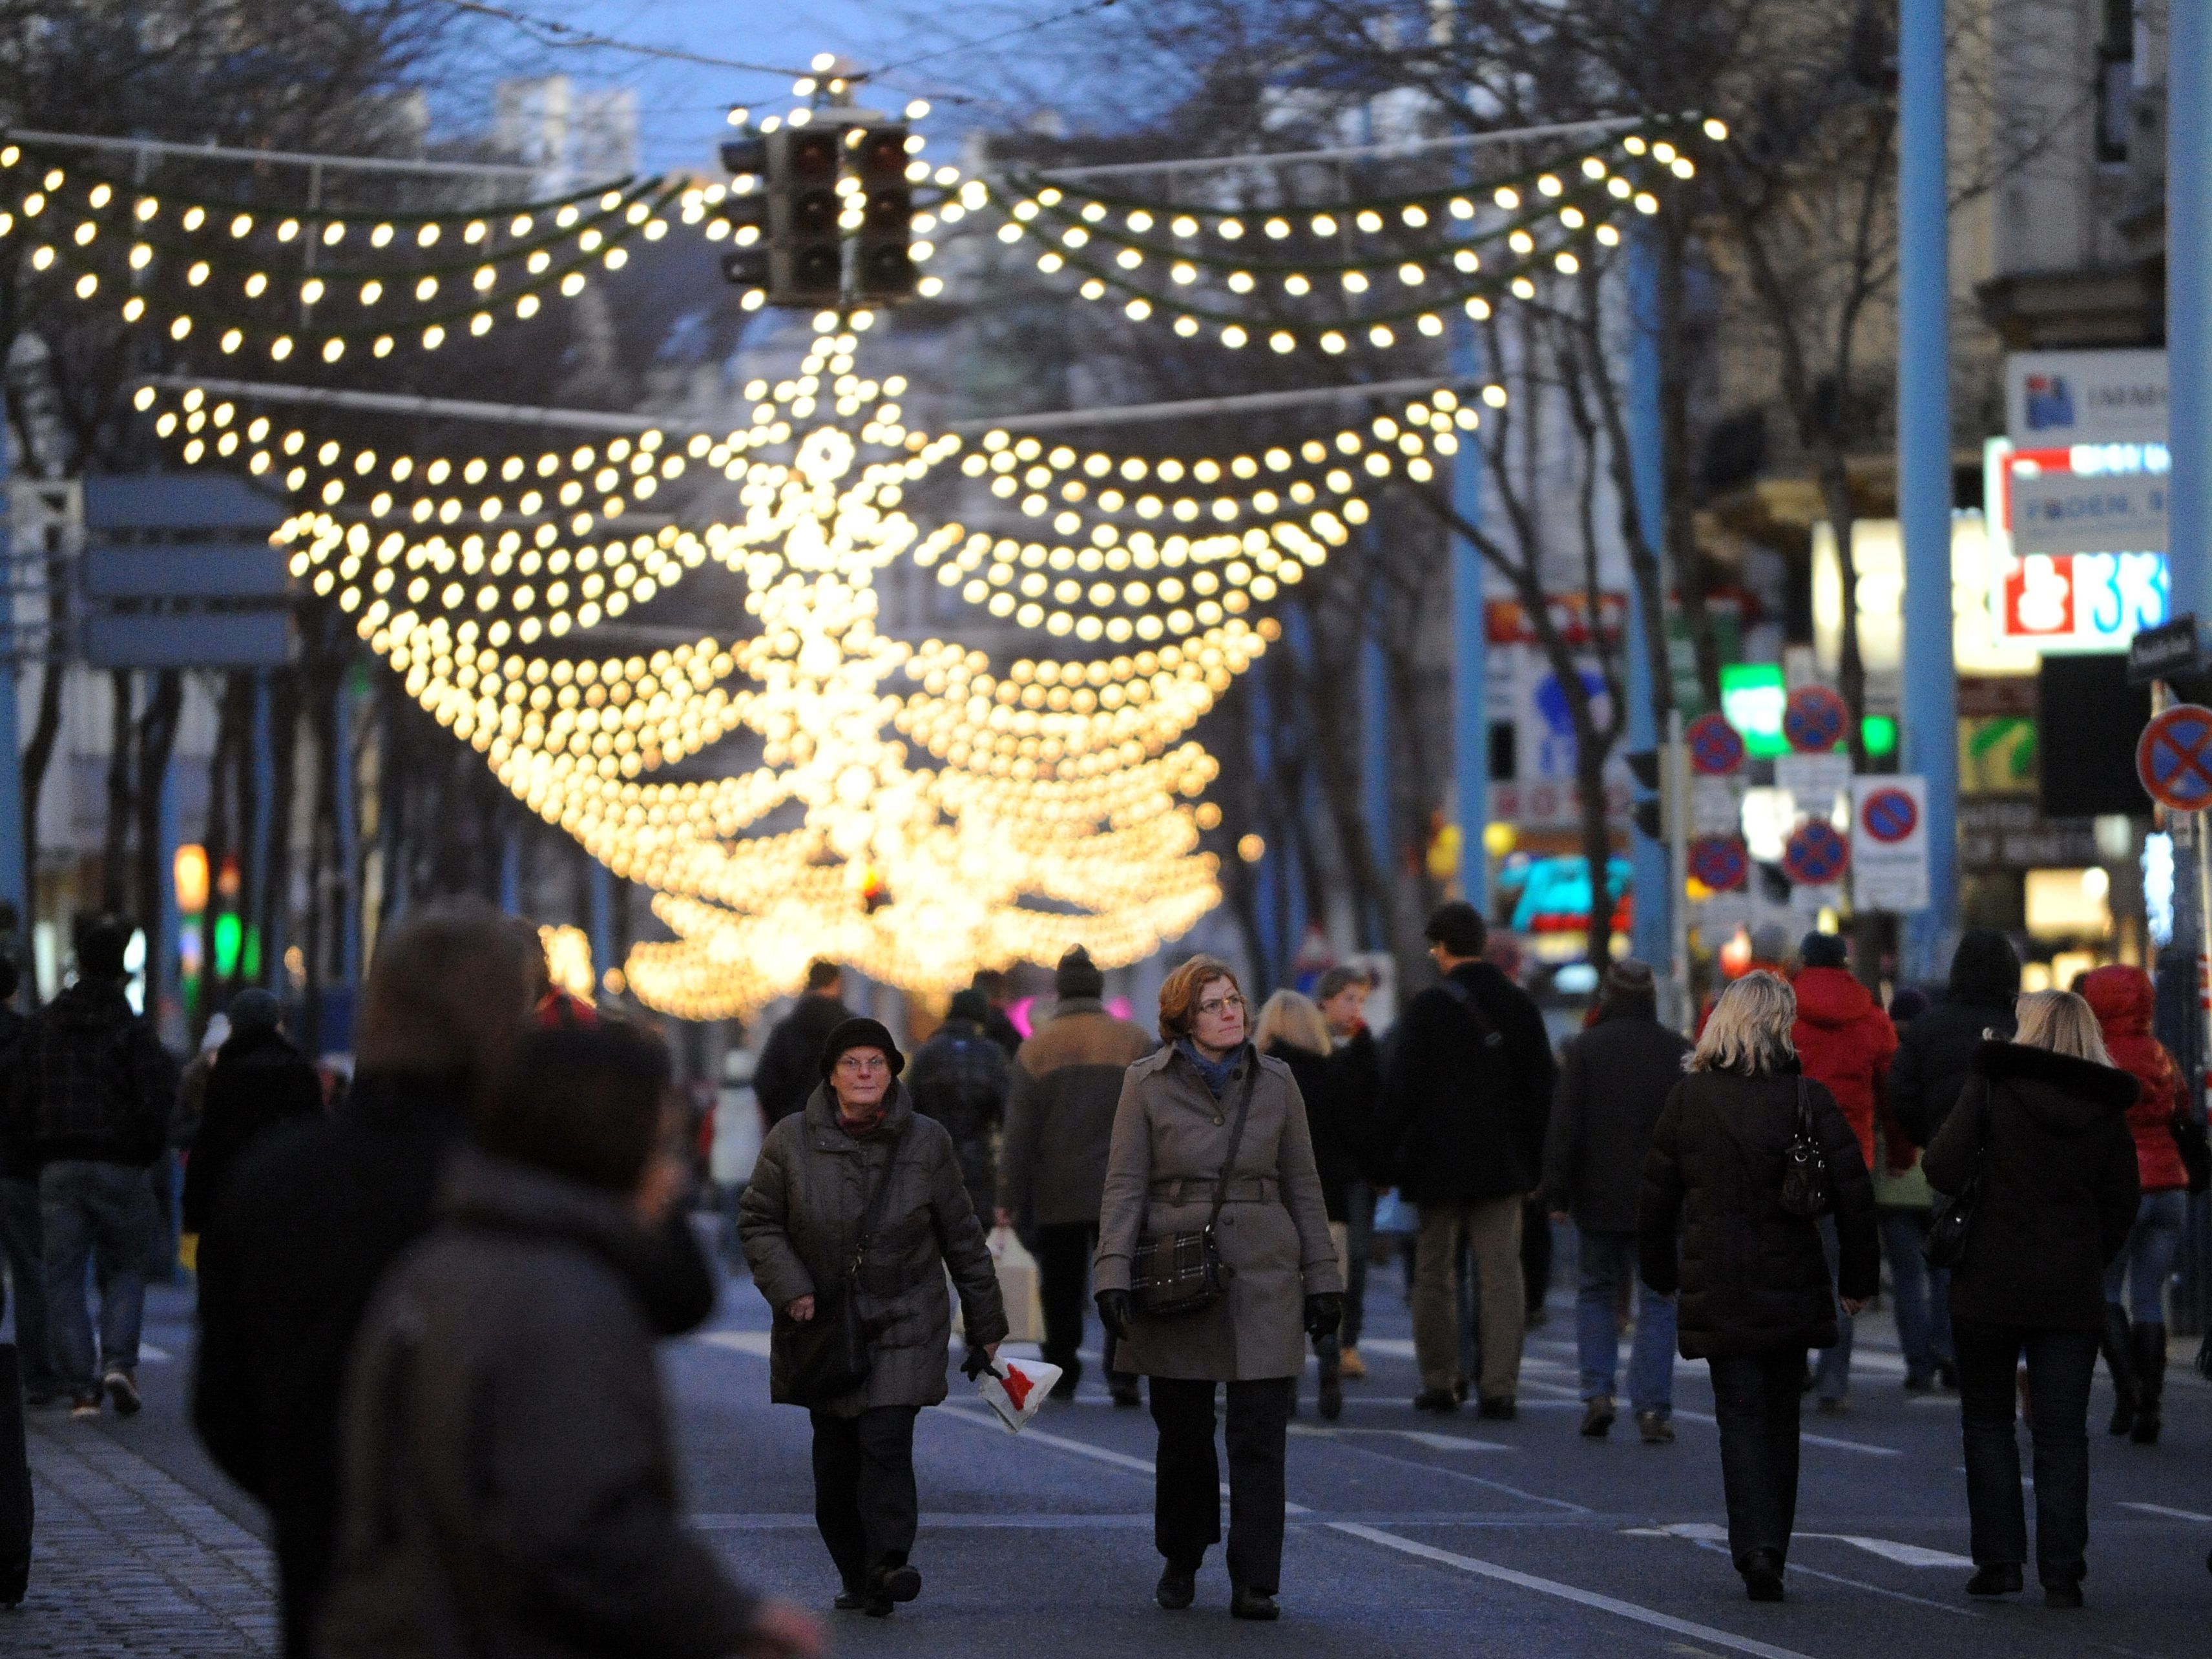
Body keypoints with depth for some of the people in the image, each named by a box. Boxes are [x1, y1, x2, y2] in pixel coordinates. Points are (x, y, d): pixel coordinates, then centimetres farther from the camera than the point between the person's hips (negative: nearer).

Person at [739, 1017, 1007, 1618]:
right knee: (835, 1455, 3)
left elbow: (962, 1238, 6)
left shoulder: (927, 1144, -1)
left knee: (886, 1442, -16)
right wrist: (791, 1291, -10)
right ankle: (856, 1578, 13)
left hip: (903, 1326, -1)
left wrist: (986, 1326, 9)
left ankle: (888, 1564, -22)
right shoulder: (792, 1142, -3)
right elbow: (758, 1220, 5)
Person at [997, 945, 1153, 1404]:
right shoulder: (1135, 1043, 0)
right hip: (1121, 1193, 0)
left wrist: (1010, 1198, -2)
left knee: (1061, 1290, 11)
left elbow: (1020, 1130, -4)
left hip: (1057, 1194, 0)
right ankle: (1121, 1375, -13)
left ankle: (1061, 1375, 17)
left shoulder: (1036, 1048, -2)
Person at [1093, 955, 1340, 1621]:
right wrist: (1113, 1274, -11)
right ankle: (1181, 1561, 29)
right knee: (1183, 1433, 7)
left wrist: (1322, 1279, 8)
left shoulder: (1275, 1083, 6)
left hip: (1263, 1275, 1)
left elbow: (1303, 1187, 11)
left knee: (1260, 1435, -5)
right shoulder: (1148, 1084, 1)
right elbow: (1125, 1185, -1)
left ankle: (1255, 1584, -3)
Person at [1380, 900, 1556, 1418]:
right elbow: (1542, 1086, 8)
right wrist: (1534, 1161, 14)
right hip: (1503, 1162, 3)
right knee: (1502, 1274, 2)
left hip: (1438, 1162, -3)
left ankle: (1440, 1381, 12)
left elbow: (1401, 1089, -10)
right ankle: (1500, 1387, -3)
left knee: (1435, 1275, 9)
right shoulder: (1519, 1006, 4)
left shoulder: (1426, 1009, -10)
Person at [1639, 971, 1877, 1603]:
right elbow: (1854, 1194, -5)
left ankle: (1756, 1546, -19)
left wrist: (1660, 1272, 18)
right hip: (1792, 1287, 0)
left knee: (1741, 1417, -1)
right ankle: (1770, 1551, 19)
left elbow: (1657, 1195, 5)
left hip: (1716, 1291, 0)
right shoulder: (1808, 1097, -5)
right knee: (1780, 1419, 14)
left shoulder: (1689, 1097, -1)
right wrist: (1858, 1277, 6)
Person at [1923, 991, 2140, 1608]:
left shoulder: (1991, 1086, -7)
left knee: (1987, 1421, 12)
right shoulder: (2106, 1108, 2)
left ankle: (1999, 1559, 6)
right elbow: (2122, 1208, 4)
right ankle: (2061, 1573, 0)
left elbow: (1944, 1169, -14)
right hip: (2072, 1293, 2)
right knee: (2062, 1434, 5)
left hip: (1990, 1285, -2)